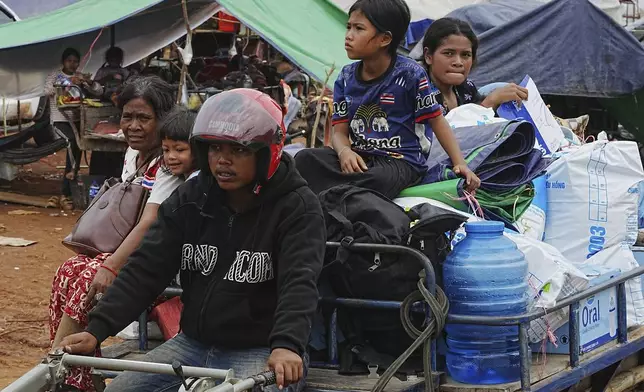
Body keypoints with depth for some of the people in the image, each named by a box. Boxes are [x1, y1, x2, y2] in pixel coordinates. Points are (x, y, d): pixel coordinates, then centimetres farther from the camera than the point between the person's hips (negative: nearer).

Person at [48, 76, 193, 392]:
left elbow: (148, 224, -26)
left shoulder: (168, 168, -15)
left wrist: (111, 266, -33)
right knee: (68, 271, -16)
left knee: (89, 278, -28)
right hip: (124, 246, 8)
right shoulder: (132, 154, 11)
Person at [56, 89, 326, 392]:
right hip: (194, 344, 5)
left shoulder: (297, 208, -11)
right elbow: (146, 268, -3)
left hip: (262, 352, -5)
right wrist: (96, 330, -15)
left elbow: (299, 281, -24)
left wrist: (286, 346, -43)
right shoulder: (190, 199, 3)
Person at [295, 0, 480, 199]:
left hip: (401, 161, -5)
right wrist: (345, 152, -21)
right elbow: (340, 131, 4)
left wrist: (460, 163, -10)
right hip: (359, 158, 5)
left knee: (377, 180, -41)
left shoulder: (409, 74, -7)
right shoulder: (346, 78, 7)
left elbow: (436, 119, -1)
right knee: (305, 159, -21)